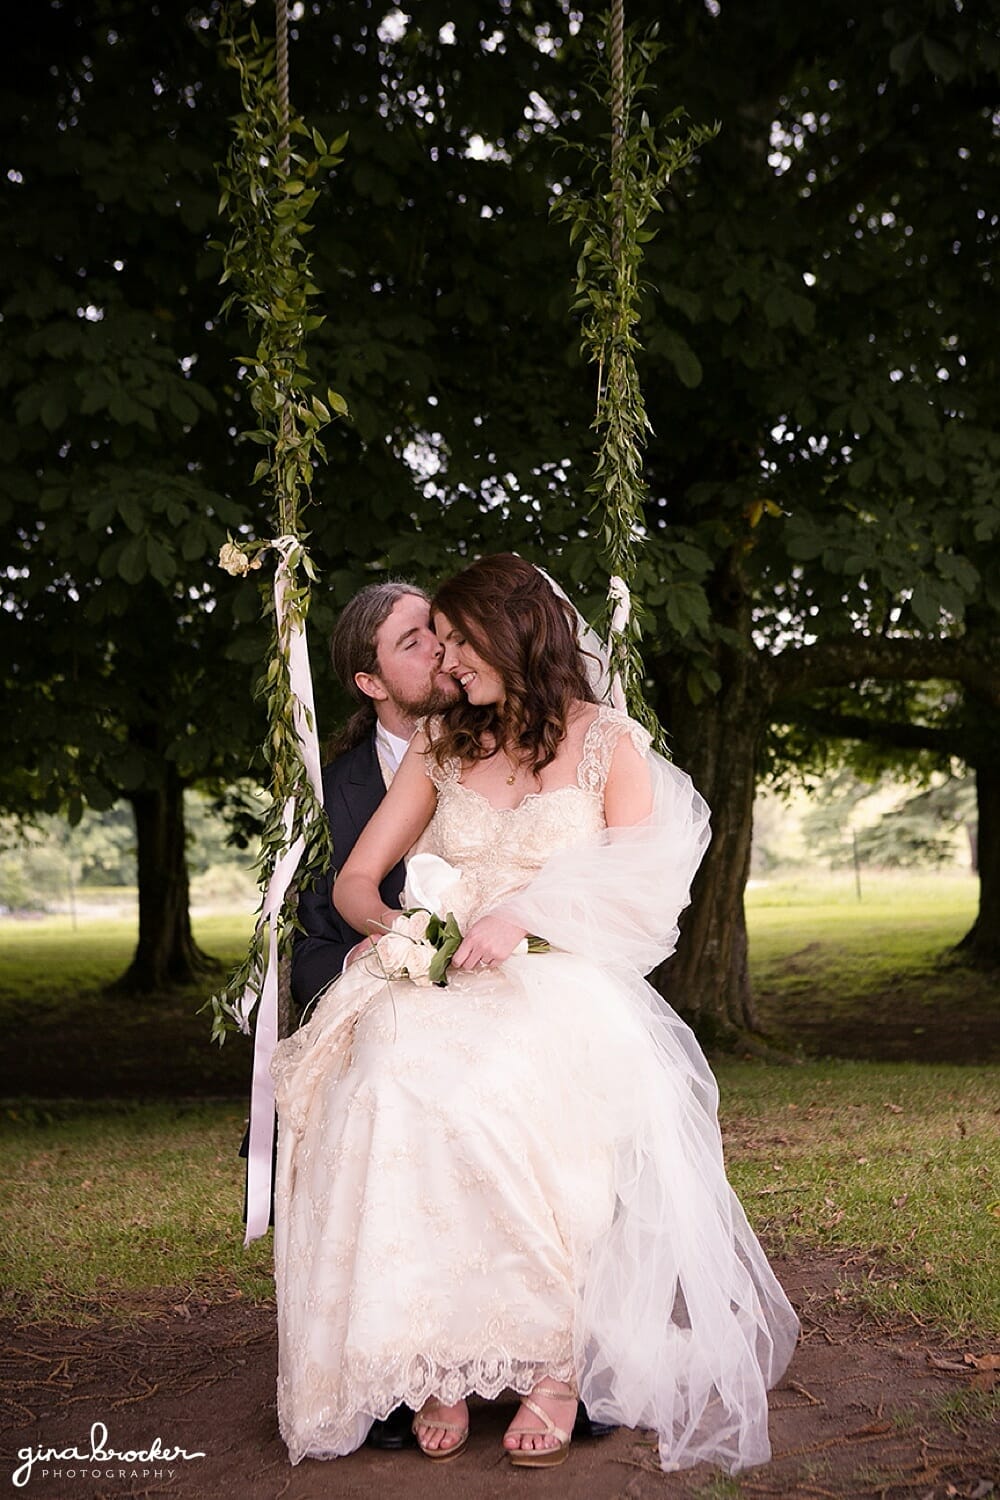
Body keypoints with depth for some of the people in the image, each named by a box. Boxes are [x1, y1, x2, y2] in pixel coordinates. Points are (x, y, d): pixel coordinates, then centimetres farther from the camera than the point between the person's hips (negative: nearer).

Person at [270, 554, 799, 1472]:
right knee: (394, 1077, -33)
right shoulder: (441, 747, 21)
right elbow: (354, 879, 18)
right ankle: (434, 1363, -25)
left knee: (514, 1093, -38)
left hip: (563, 985, -3)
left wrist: (527, 914, -15)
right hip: (439, 986, 3)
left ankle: (556, 1359, -24)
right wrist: (392, 927, -6)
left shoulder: (609, 741, 10)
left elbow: (642, 895, 1)